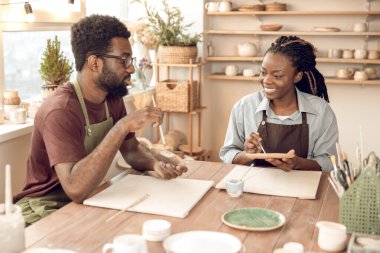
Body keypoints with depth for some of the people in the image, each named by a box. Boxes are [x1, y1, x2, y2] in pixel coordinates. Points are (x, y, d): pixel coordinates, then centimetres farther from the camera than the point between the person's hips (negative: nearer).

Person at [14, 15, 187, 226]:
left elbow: (132, 149, 8)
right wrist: (122, 127, -38)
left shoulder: (113, 98, -2)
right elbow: (76, 189, -36)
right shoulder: (61, 110, -26)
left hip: (89, 200, 8)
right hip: (47, 209, -7)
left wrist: (156, 164, -15)